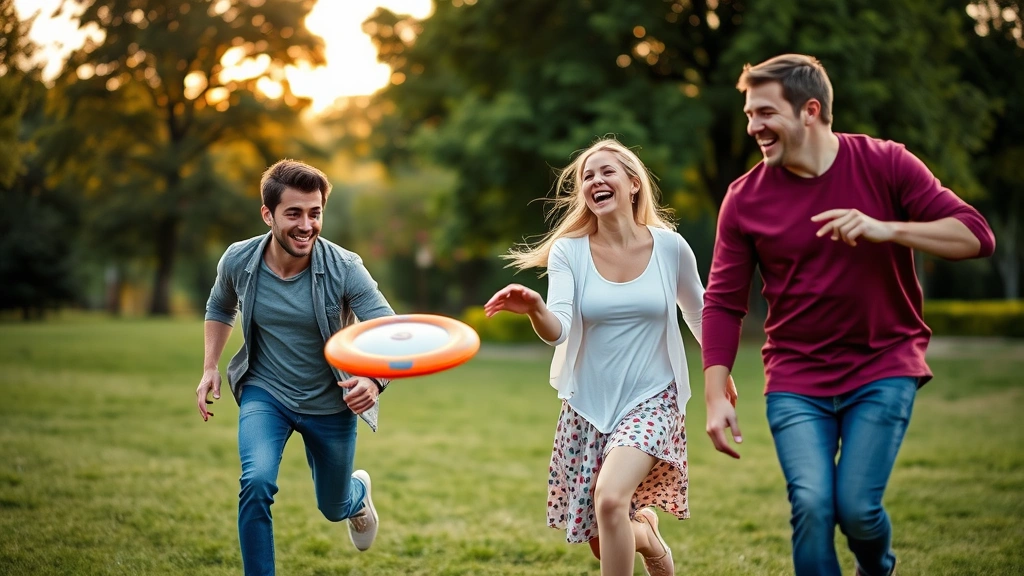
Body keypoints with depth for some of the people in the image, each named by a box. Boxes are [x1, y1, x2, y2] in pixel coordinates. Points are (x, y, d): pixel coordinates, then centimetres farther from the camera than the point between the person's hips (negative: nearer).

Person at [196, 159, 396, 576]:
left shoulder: (344, 268, -24)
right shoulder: (238, 261, -14)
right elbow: (219, 309, 9)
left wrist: (375, 380, -48)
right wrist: (210, 369, -1)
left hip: (330, 404, 0)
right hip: (264, 393, 1)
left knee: (334, 508, 18)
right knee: (256, 483, -27)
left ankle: (359, 492, 57)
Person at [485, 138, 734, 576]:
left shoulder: (669, 246, -7)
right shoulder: (568, 252, -8)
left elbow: (698, 312, 12)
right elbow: (558, 330, -21)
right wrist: (534, 310, -43)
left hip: (651, 400, -2)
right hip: (588, 405, 2)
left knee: (610, 497, -29)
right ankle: (645, 533, 46)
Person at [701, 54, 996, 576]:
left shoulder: (885, 164, -5)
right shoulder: (745, 198, -2)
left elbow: (976, 235, -9)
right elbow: (723, 303, 1)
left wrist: (885, 229, -24)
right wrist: (715, 397, -7)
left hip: (883, 369, -1)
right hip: (795, 380, 1)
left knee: (857, 506, -8)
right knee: (811, 505, -13)